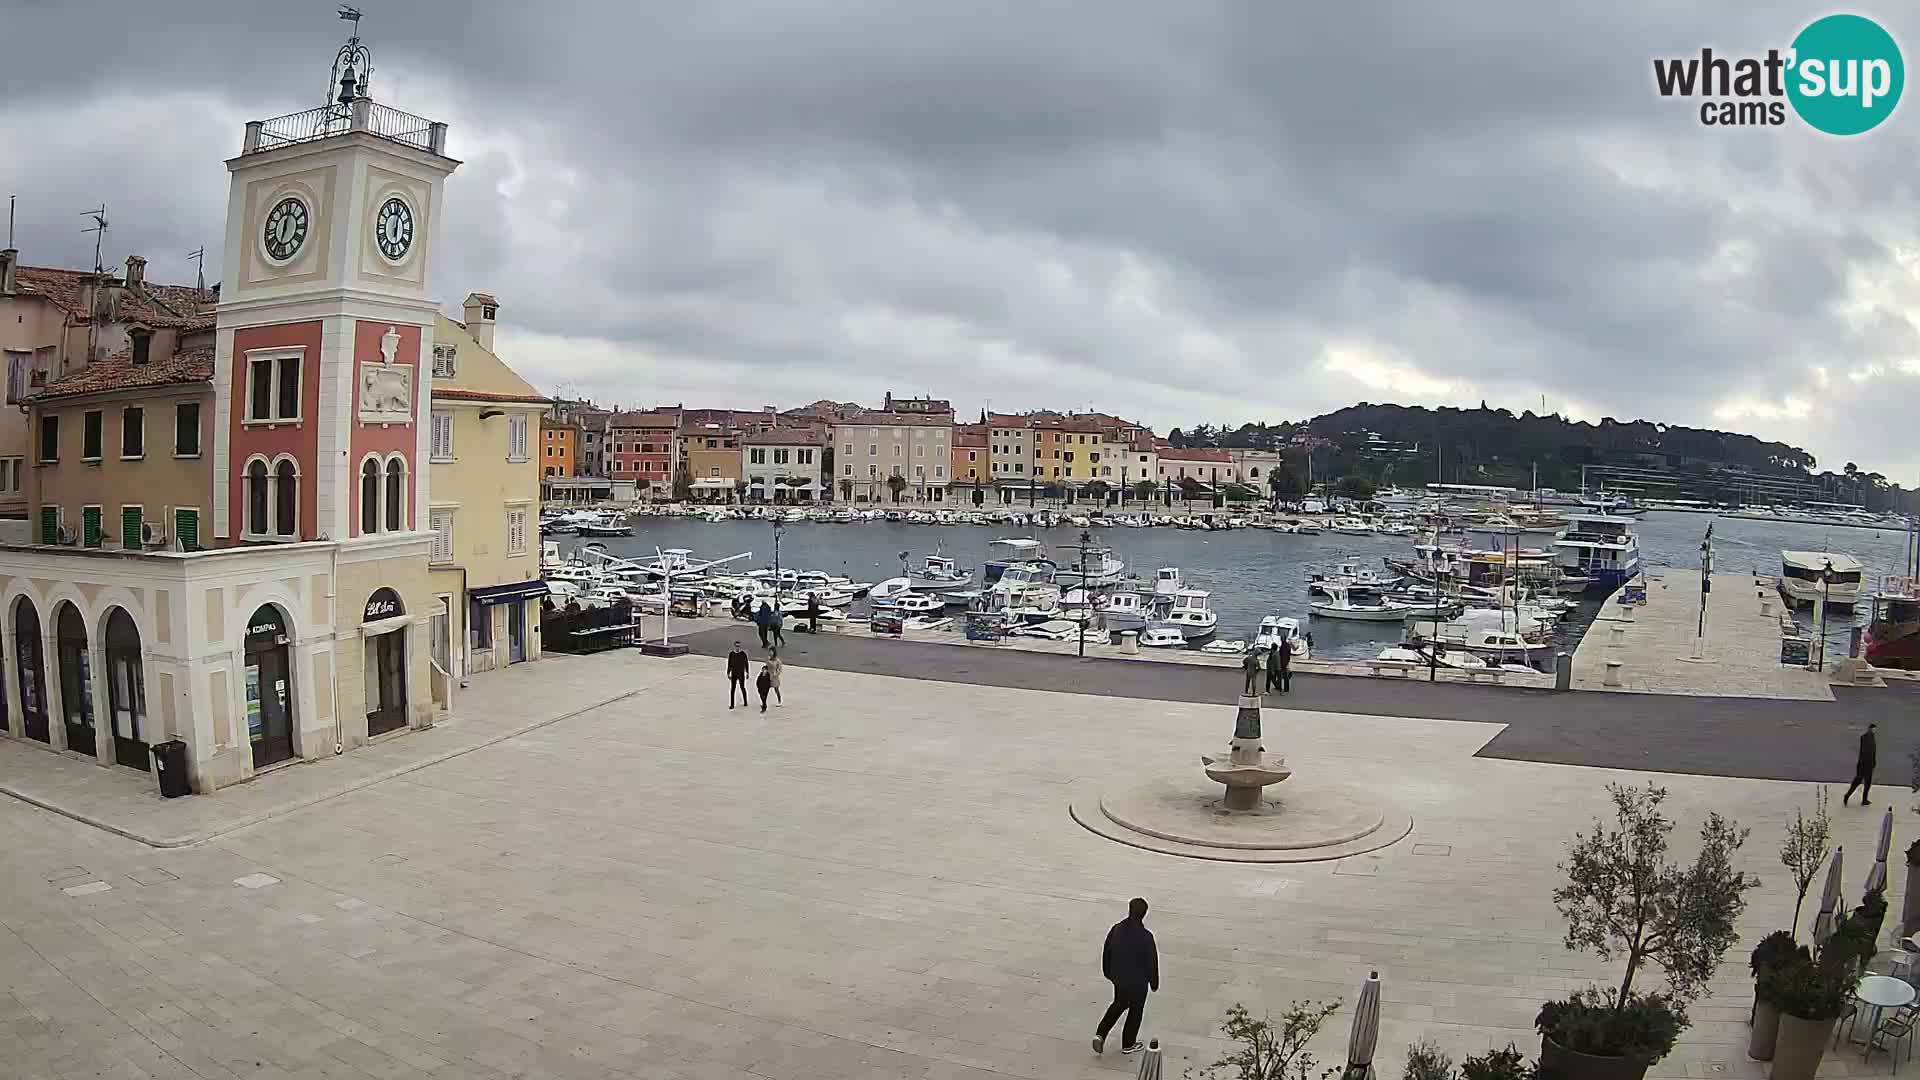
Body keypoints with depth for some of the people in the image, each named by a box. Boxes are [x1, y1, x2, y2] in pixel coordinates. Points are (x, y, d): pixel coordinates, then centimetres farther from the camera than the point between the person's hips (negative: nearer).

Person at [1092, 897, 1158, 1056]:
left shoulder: (1116, 929, -9)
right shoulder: (1145, 936, -25)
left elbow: (1106, 952, 3)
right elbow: (1152, 961, -15)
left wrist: (1108, 972, 19)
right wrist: (1154, 982, 0)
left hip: (1118, 978, 5)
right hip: (1138, 982, -5)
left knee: (1118, 1005, 25)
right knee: (1136, 1011, 16)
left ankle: (1100, 1034, 14)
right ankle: (1128, 1045, 28)